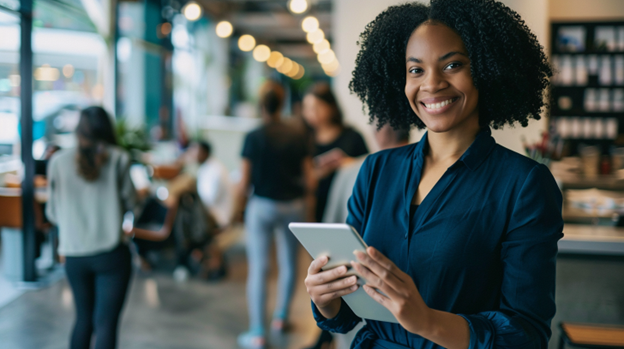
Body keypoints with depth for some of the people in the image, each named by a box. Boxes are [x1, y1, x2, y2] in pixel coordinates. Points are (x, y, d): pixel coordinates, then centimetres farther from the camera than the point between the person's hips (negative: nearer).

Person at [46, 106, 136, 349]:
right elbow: (130, 203, 2)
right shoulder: (118, 159, -6)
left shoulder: (59, 161, -1)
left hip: (74, 256, 3)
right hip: (111, 254, -3)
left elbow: (52, 213, 5)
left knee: (83, 319, 20)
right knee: (106, 323, -1)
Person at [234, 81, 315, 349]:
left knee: (258, 267, 0)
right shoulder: (298, 138, -4)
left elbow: (244, 182, -10)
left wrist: (239, 208, 7)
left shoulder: (254, 138, -10)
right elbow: (309, 181, -3)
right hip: (292, 206, 3)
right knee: (288, 263, 19)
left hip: (262, 205, -3)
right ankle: (281, 317, 35)